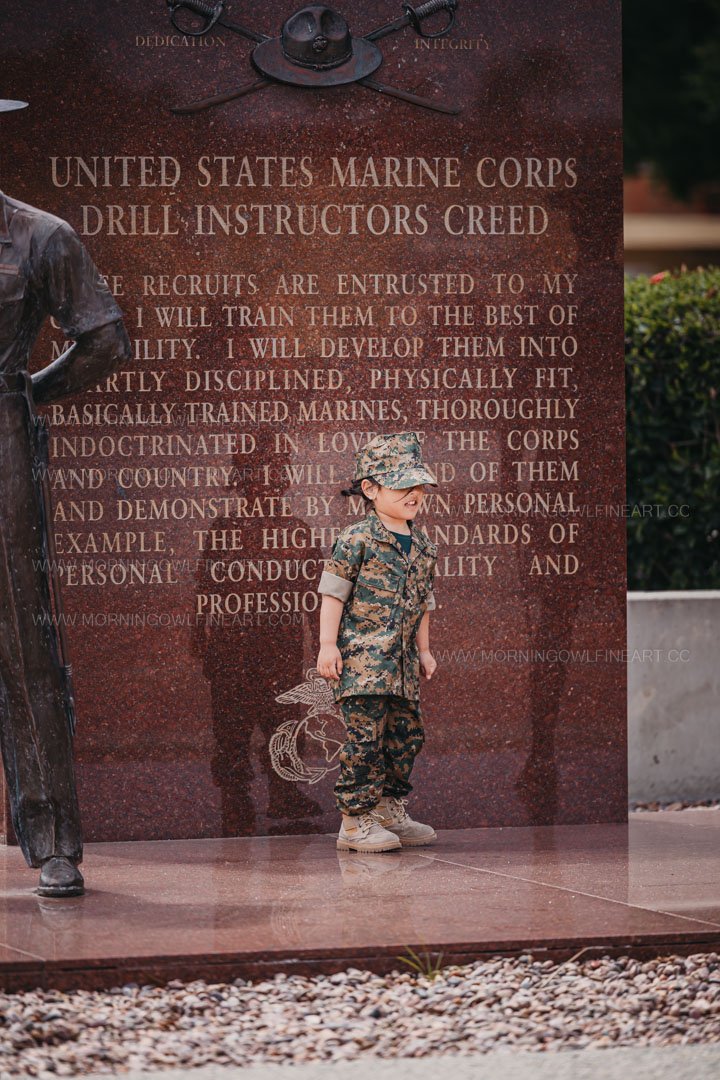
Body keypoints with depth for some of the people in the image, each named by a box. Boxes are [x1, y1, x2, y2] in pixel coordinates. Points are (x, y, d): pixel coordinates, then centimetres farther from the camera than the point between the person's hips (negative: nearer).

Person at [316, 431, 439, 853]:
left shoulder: (422, 545, 13)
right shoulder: (357, 540, -9)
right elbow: (334, 593, -7)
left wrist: (424, 649, 22)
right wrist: (328, 644, -11)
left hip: (402, 660, 7)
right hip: (361, 656, -7)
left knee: (407, 733, 10)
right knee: (366, 734, -10)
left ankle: (391, 811, 23)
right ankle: (357, 821, -5)